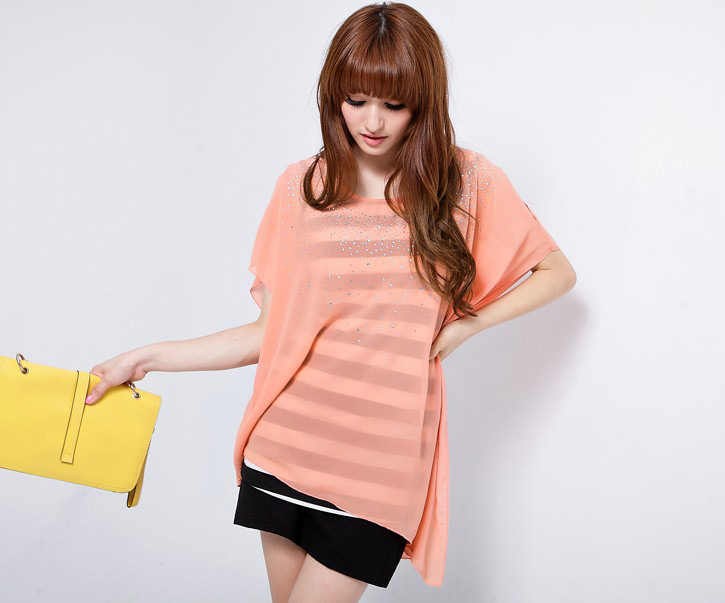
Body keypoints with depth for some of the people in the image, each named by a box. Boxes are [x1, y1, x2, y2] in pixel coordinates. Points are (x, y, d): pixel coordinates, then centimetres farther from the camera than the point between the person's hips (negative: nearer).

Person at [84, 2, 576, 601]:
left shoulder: (468, 182, -1)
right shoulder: (301, 186, 3)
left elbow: (557, 272, 8)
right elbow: (273, 331, 4)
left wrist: (464, 325, -5)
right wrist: (148, 358, -2)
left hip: (383, 454, -2)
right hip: (286, 437, 3)